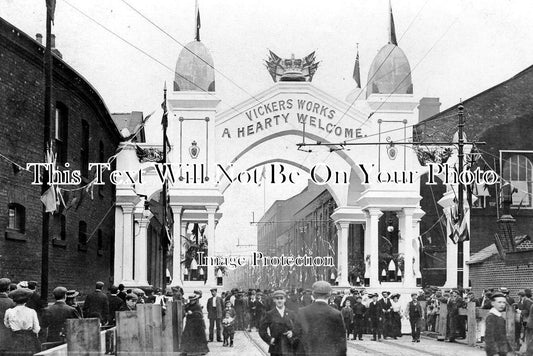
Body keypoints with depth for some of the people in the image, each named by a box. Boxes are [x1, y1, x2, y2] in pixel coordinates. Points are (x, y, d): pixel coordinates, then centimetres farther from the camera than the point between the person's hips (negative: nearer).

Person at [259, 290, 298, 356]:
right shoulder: (270, 314, 4)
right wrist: (269, 340, -6)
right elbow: (262, 330, 6)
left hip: (289, 349, 1)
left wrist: (292, 333, -8)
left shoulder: (291, 314, 10)